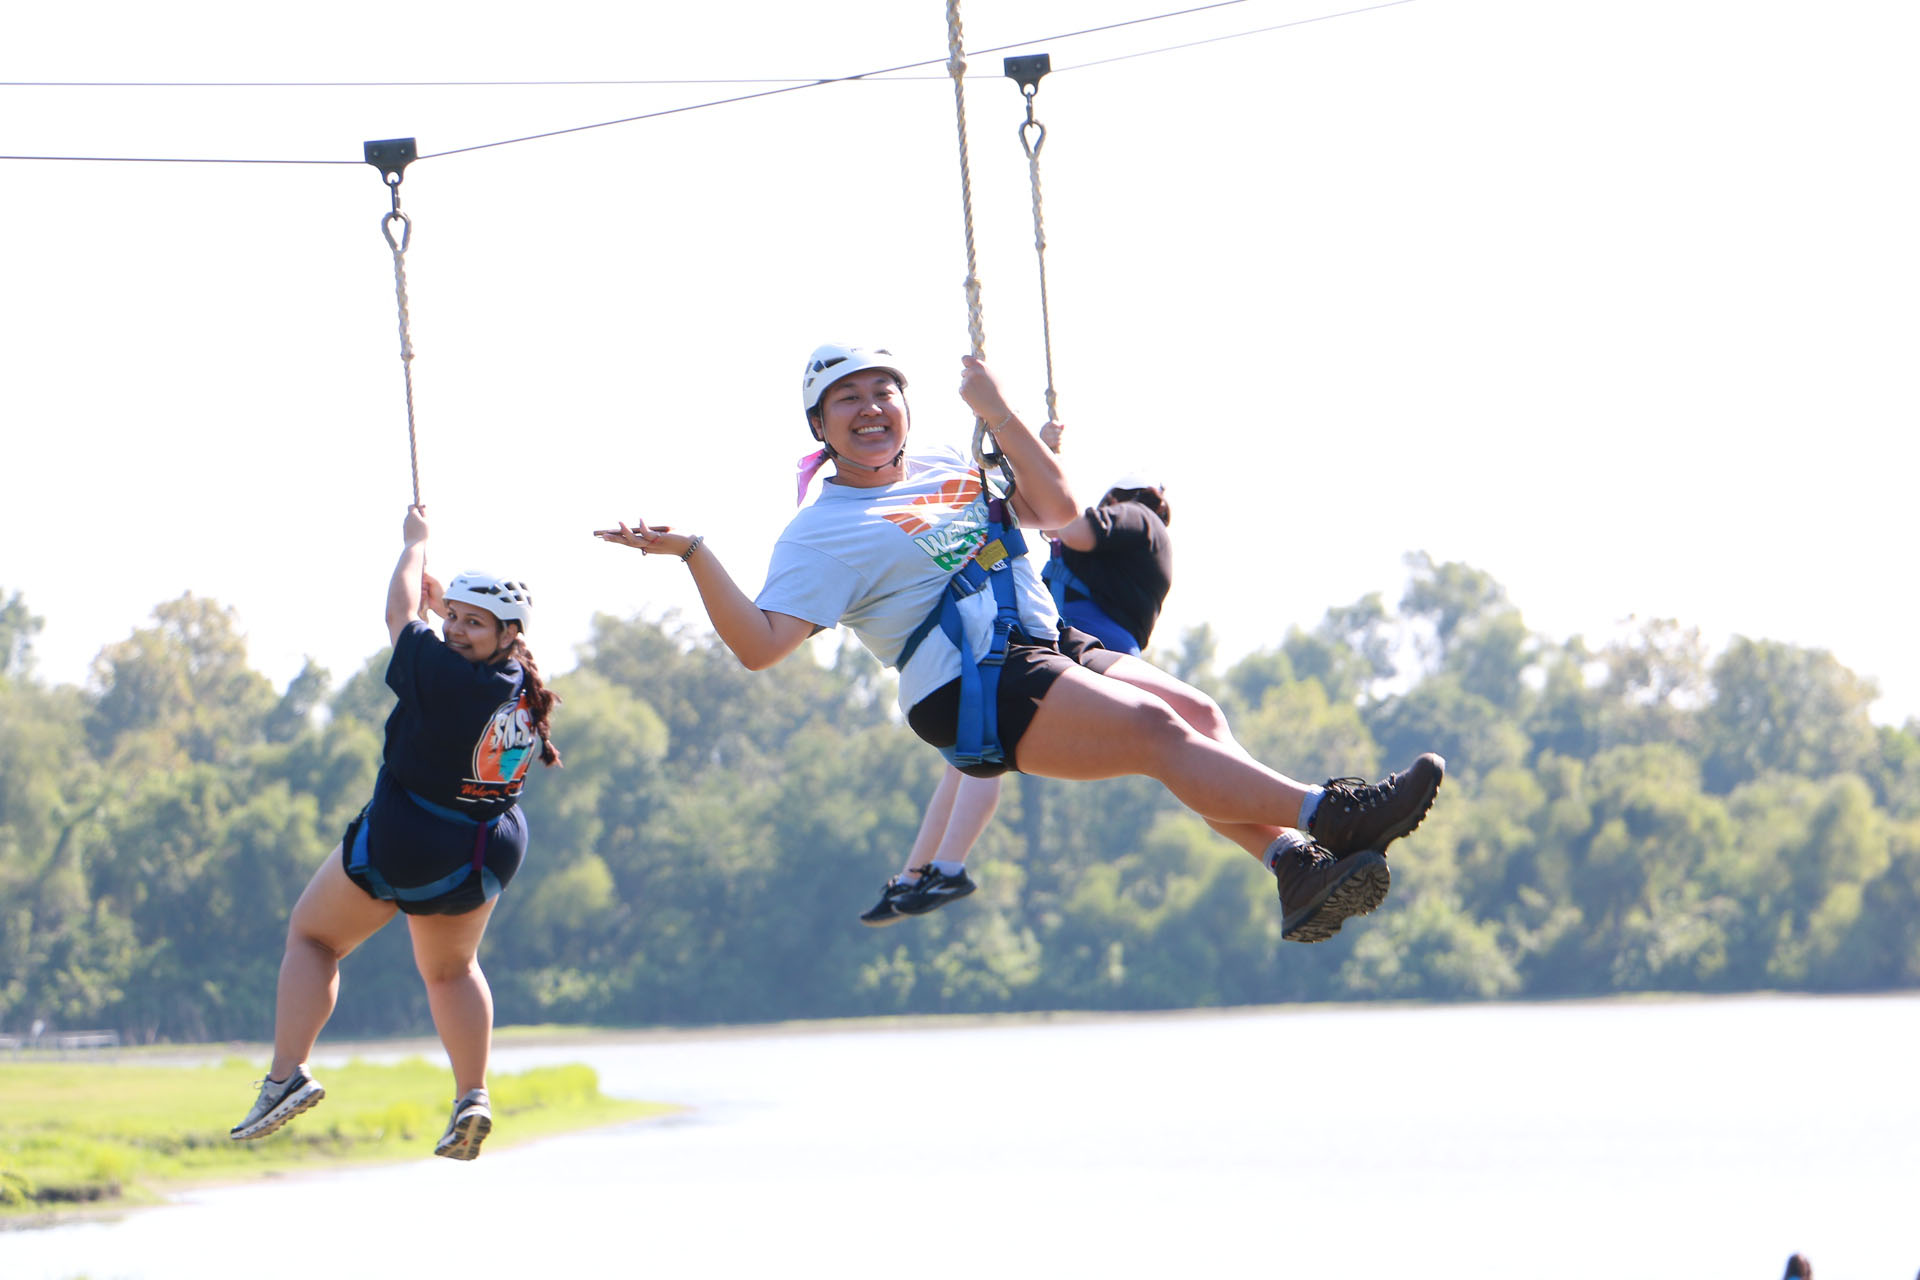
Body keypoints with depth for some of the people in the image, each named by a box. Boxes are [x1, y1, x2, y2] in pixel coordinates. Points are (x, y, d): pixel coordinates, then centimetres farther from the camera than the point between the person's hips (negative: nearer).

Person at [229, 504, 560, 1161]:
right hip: (488, 854, 6)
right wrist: (443, 598, 27)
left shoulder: (440, 672, -24)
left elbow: (400, 610, -7)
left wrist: (416, 540, 9)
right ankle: (472, 1096, 12)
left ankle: (288, 1072, 0)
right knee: (452, 967, 27)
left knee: (313, 935, 13)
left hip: (400, 842, -6)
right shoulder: (527, 691, -5)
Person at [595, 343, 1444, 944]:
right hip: (976, 695, -7)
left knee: (1195, 713, -16)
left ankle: (1294, 867, -28)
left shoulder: (951, 468, 21)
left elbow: (1057, 510, 15)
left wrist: (995, 413, 8)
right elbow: (760, 645, -11)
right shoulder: (822, 535, 0)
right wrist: (692, 555, -23)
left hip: (1054, 648, 7)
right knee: (1157, 729, -25)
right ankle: (1327, 816, -31)